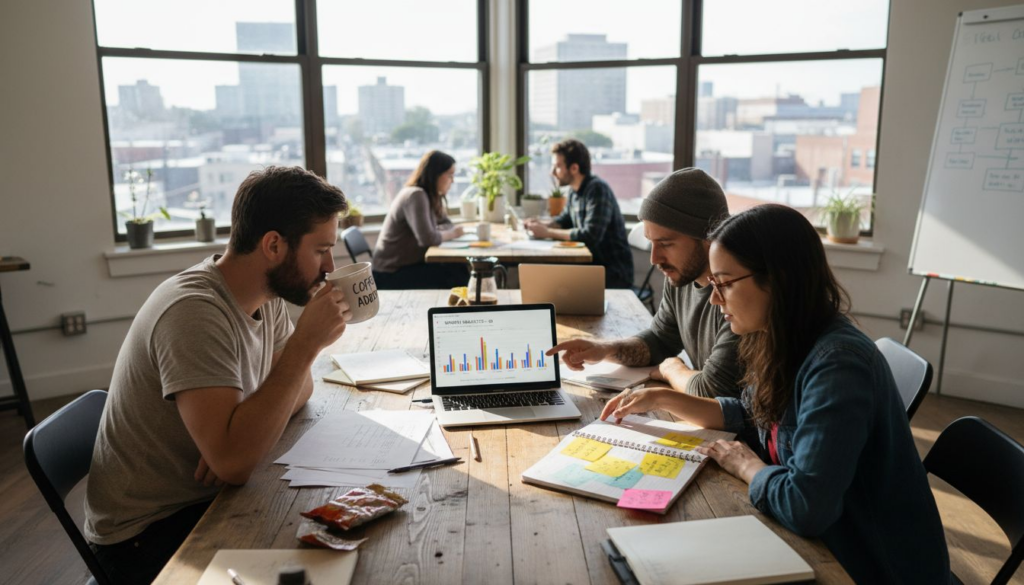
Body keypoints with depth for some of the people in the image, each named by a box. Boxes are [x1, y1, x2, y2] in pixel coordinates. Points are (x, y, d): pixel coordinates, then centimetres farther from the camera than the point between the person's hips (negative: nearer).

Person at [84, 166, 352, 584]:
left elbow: (298, 386, 8)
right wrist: (307, 342, -31)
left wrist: (243, 431, -14)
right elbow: (233, 462, -35)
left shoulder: (267, 296, -4)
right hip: (148, 532, -7)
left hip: (213, 497, 7)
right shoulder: (195, 313, -28)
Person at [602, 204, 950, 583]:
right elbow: (749, 416, 15)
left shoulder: (836, 365, -30)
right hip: (823, 543, 7)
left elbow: (804, 507, -36)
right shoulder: (785, 345, -3)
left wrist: (745, 464, -16)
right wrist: (661, 398, 5)